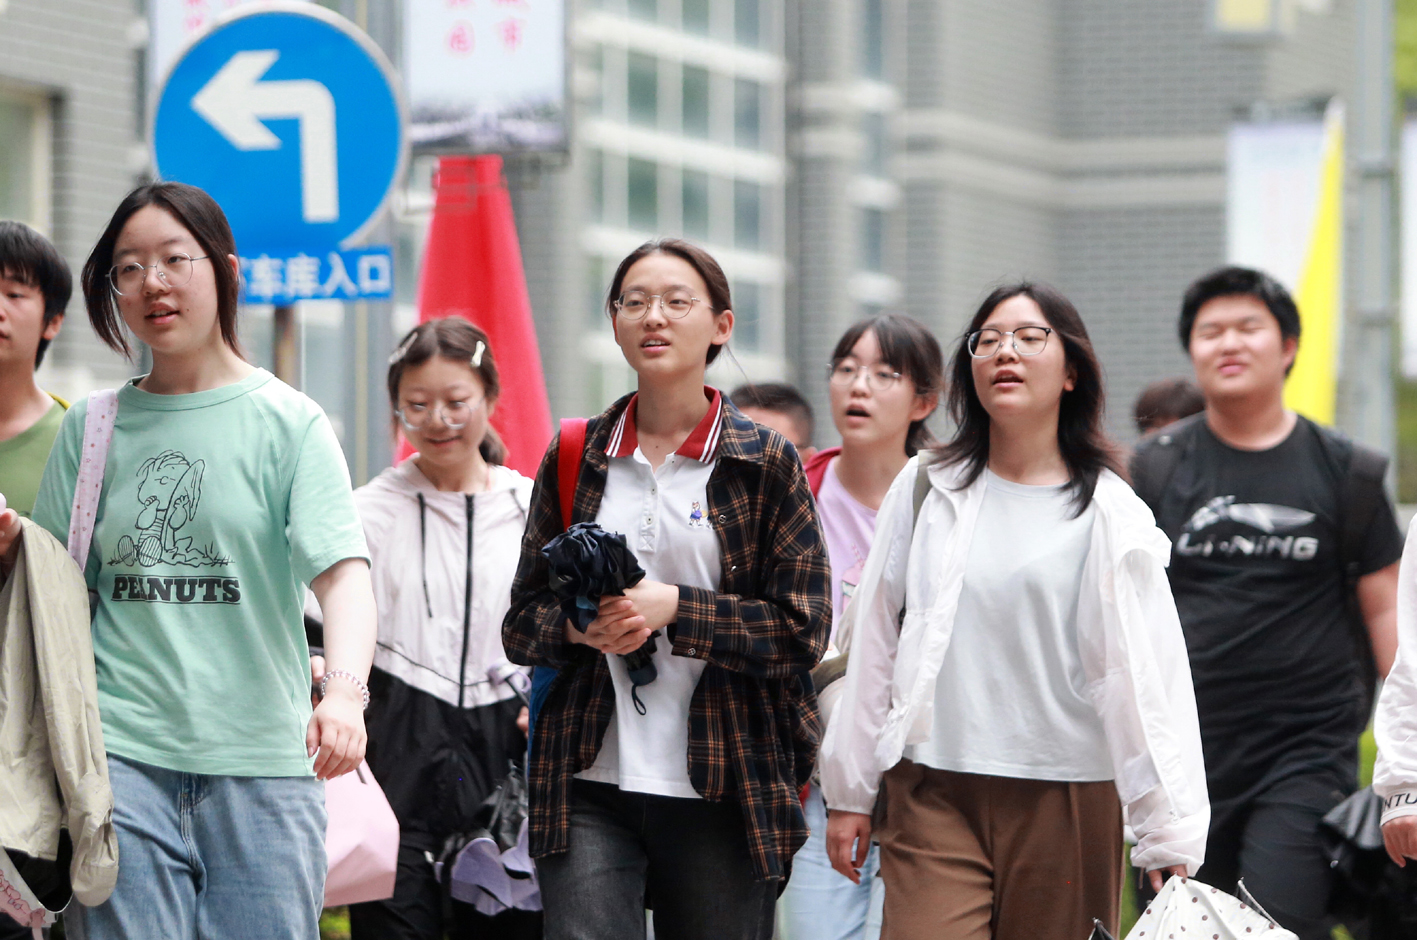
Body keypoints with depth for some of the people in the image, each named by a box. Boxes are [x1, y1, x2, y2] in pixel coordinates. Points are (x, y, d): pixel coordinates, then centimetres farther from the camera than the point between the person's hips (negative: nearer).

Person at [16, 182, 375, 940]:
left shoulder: (289, 421, 1)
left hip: (262, 758, -2)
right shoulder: (89, 428, 11)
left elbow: (342, 570, -11)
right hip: (121, 756, 2)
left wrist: (344, 688, -28)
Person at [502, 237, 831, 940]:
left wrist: (674, 608, -13)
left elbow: (802, 630, -3)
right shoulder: (574, 459, 10)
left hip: (722, 792, -1)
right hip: (590, 784, 1)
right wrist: (577, 626, -9)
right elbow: (521, 623, 13)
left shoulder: (765, 464, 4)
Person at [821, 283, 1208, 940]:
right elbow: (874, 647, 13)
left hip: (1066, 803, -1)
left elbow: (1148, 676, -2)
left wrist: (1169, 837, -8)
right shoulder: (926, 489, 9)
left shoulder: (1109, 513, 2)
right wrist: (849, 792, 13)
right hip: (932, 796, 1)